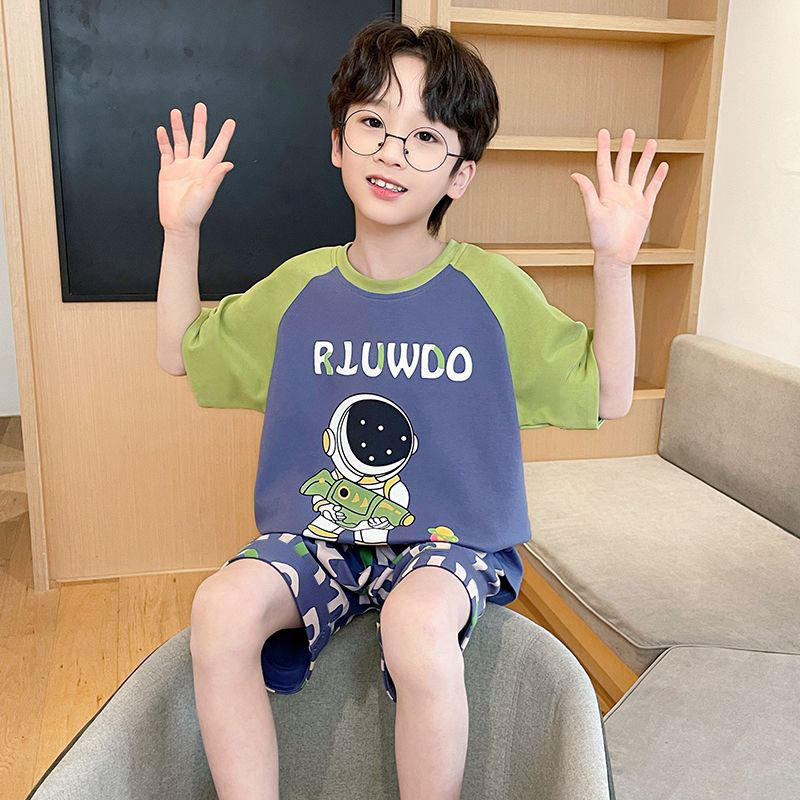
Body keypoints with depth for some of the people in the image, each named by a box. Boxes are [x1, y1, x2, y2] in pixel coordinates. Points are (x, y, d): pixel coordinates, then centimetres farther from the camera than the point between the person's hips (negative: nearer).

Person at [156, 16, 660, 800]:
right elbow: (180, 354, 15)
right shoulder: (300, 286, 4)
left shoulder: (493, 288, -3)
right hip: (314, 535, 3)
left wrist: (615, 261, -11)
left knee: (417, 624, -35)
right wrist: (181, 232, 5)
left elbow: (609, 396, 0)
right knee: (222, 606, -27)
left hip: (448, 538, -2)